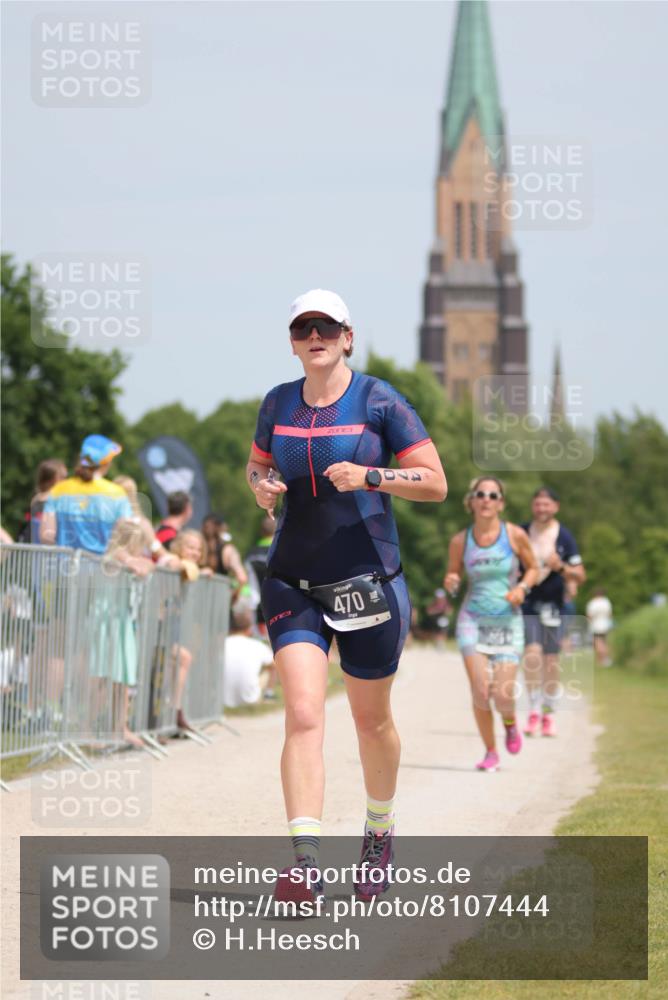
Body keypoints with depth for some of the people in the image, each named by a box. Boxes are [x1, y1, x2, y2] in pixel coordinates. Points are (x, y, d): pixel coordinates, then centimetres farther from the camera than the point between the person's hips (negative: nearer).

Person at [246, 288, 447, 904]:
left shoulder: (379, 402, -5)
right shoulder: (278, 404, 6)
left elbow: (435, 483, -6)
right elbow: (257, 464, 24)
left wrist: (368, 476, -21)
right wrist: (262, 484, 0)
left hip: (369, 580, -2)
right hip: (293, 582, 2)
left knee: (371, 720, 12)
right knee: (303, 715, -14)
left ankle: (380, 829, 39)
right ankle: (305, 863, -21)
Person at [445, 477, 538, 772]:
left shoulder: (515, 535, -4)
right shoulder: (460, 541, -1)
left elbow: (532, 568, 10)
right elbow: (452, 575, 12)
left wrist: (522, 587, -10)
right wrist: (450, 582, -12)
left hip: (508, 622, -1)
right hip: (473, 619, 1)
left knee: (503, 695, -10)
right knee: (480, 690, -12)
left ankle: (510, 723, 28)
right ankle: (490, 752, 8)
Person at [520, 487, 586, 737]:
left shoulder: (564, 537, -3)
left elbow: (580, 576, -3)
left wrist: (561, 567, -21)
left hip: (553, 603, 0)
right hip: (527, 602, 0)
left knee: (551, 660, 4)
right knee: (532, 652, -17)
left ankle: (549, 715, 17)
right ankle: (534, 711, -10)